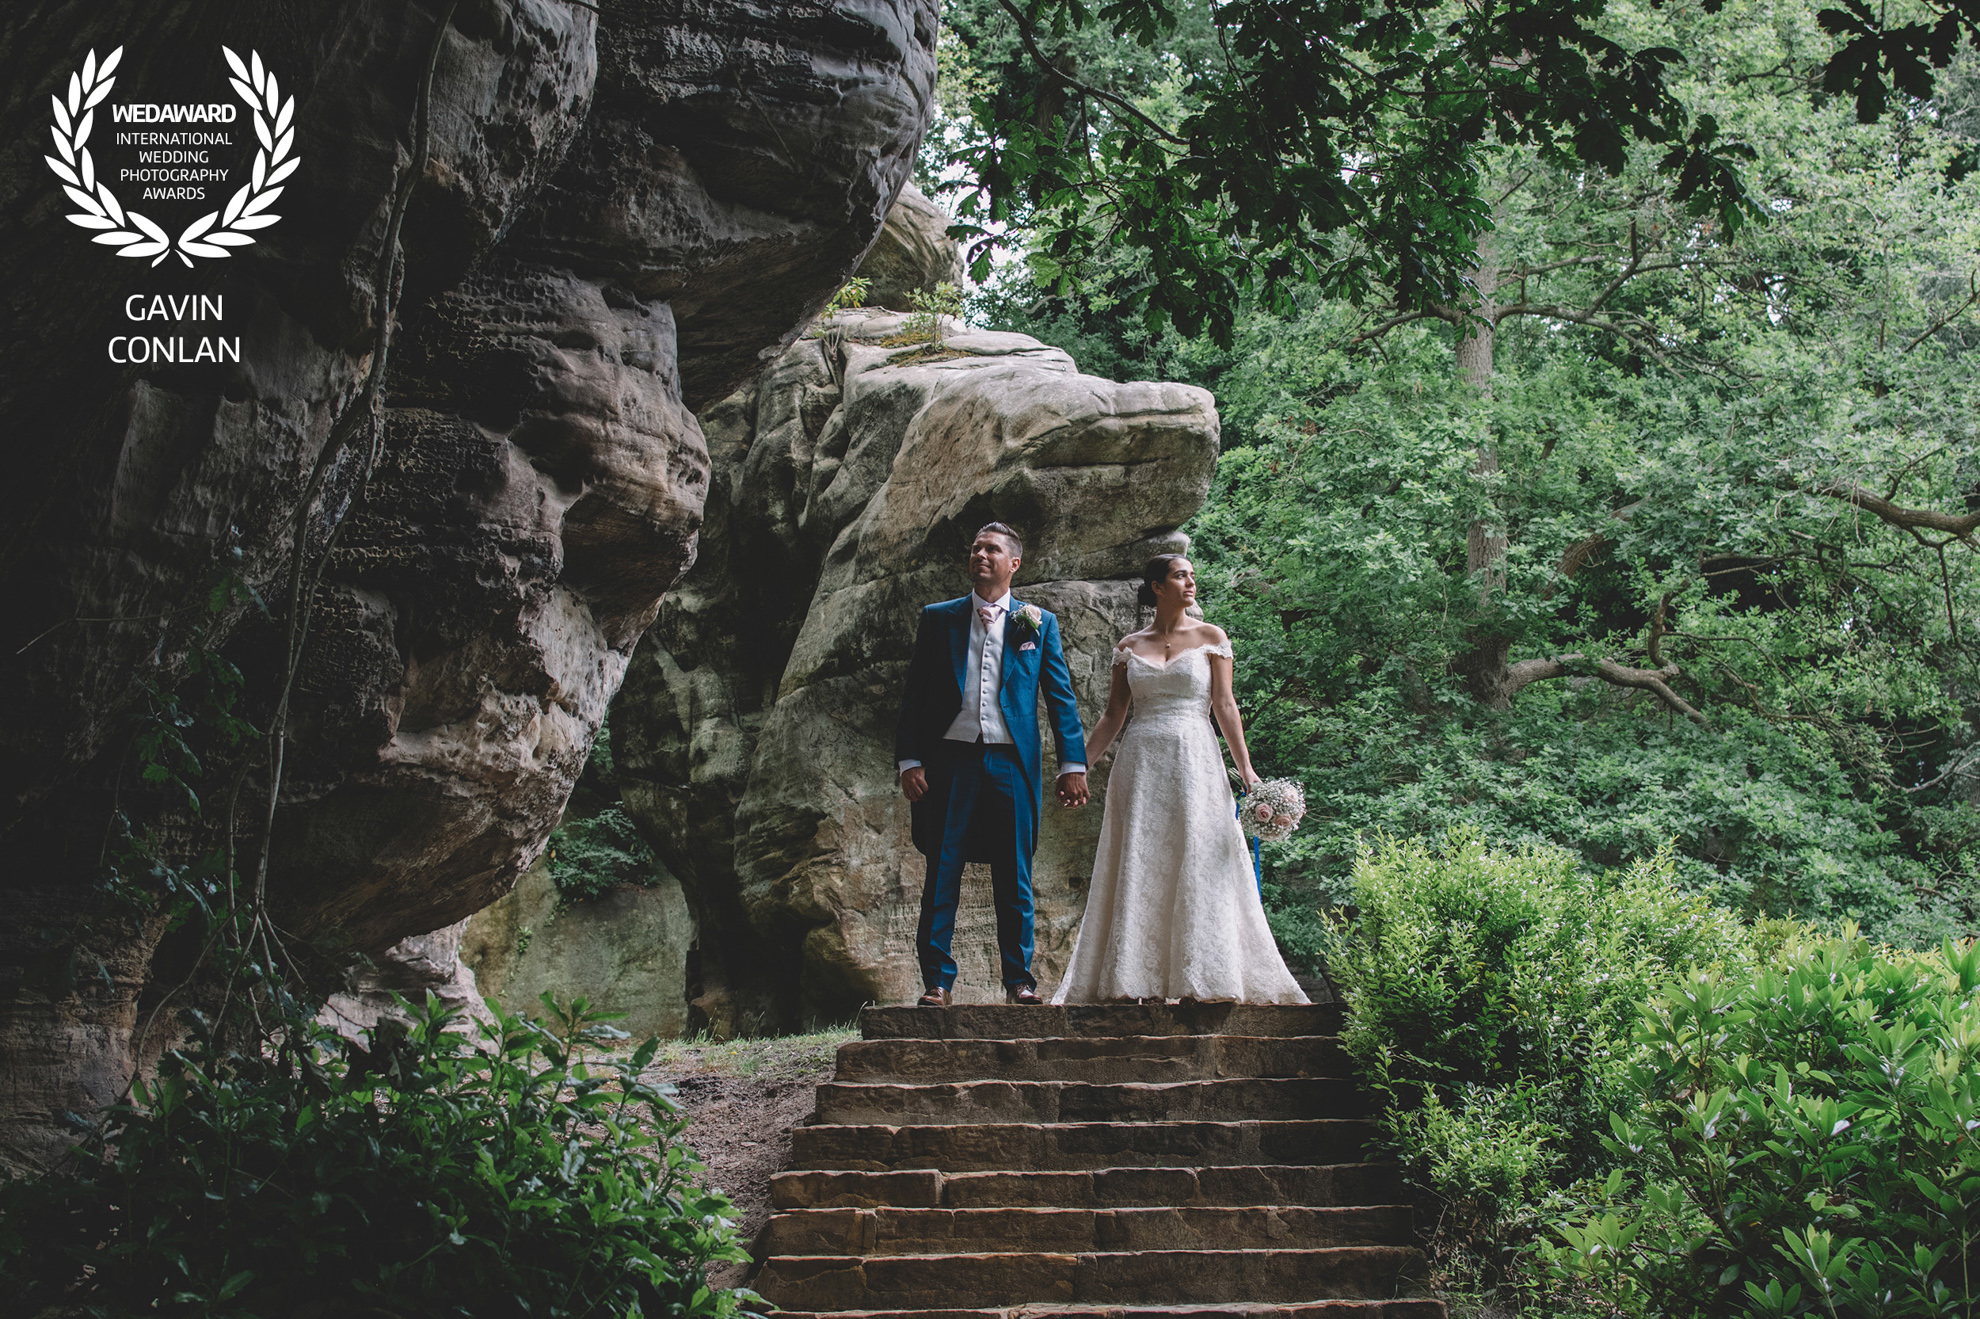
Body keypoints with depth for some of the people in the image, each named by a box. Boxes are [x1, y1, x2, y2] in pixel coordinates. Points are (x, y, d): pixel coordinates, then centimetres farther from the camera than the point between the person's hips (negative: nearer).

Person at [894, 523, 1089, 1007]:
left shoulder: (1039, 623, 10)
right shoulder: (938, 618, 10)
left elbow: (1061, 698, 8)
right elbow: (914, 695, 8)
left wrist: (1073, 765, 0)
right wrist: (908, 761, -3)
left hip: (1011, 763, 0)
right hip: (949, 761, 0)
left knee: (1015, 880, 3)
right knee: (941, 877, 0)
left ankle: (1019, 979, 10)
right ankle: (937, 981, 6)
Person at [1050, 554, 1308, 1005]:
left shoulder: (1211, 638, 7)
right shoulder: (1129, 647, 11)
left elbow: (1224, 706, 2)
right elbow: (1113, 717, 12)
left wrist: (1246, 768, -7)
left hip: (1194, 763, -1)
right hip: (1140, 764, 2)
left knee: (1198, 865, -6)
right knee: (1137, 870, -2)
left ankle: (1206, 980, -3)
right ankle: (1133, 980, 0)